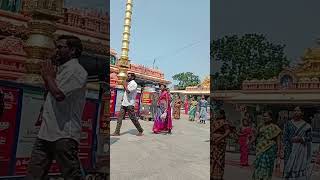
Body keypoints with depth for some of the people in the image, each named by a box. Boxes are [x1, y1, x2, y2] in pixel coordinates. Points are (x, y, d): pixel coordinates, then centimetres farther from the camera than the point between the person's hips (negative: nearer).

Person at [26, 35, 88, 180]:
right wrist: (49, 78, 10)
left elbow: (59, 94, -20)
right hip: (46, 133, 9)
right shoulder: (62, 70, 21)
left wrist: (48, 77, -3)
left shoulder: (76, 70, -8)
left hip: (64, 135, -9)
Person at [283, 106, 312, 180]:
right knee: (290, 167, 2)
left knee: (301, 168, -2)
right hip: (290, 150, 1)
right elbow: (285, 138, -1)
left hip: (302, 151, 0)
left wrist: (300, 139, -18)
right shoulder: (288, 124, 3)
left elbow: (310, 138, -1)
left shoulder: (306, 126, 2)